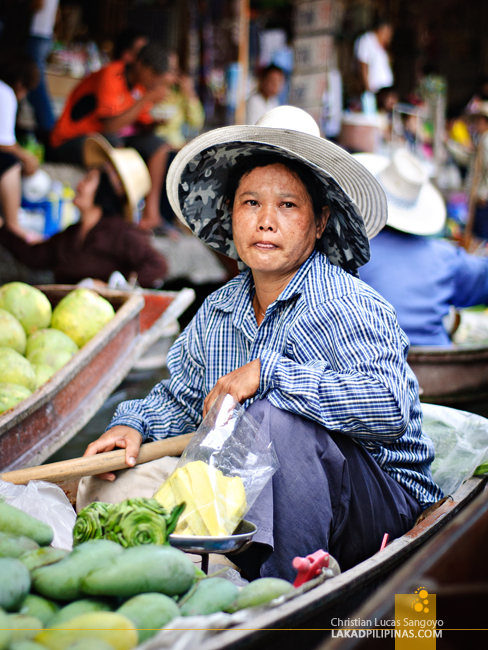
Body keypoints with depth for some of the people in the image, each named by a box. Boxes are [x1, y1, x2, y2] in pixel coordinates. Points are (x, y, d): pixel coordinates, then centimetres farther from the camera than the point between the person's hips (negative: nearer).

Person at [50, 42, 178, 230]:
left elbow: (141, 126, 5)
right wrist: (148, 98, -28)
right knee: (113, 144, -38)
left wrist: (157, 123, -17)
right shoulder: (111, 77, -22)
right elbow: (111, 125, -30)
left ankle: (152, 209, -12)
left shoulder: (142, 84, 4)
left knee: (158, 146, -5)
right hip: (70, 141, -8)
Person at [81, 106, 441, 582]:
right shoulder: (216, 313, 8)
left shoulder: (351, 306, -15)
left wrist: (268, 373, -28)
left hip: (381, 502, -6)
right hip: (254, 501, 6)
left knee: (277, 417, -35)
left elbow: (389, 406, -32)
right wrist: (133, 424, 0)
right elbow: (179, 398, 23)